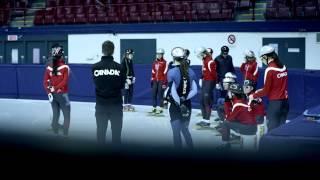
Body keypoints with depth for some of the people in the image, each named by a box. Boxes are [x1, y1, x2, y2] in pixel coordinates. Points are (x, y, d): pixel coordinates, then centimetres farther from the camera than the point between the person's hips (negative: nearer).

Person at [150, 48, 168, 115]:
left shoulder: (164, 62, -6)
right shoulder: (155, 62, 13)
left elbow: (165, 73, -9)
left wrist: (165, 82, -13)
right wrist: (152, 80, 16)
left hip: (161, 81, -6)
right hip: (155, 81, 6)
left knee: (160, 94, -5)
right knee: (154, 94, 5)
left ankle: (160, 109, 1)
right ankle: (154, 108, 13)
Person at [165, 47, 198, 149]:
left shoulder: (172, 72, -14)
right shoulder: (190, 72, 1)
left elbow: (173, 92, -18)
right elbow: (194, 90, -1)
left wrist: (180, 104, -12)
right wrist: (184, 99, -7)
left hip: (175, 106, -5)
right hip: (187, 105, 5)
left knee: (176, 132, 3)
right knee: (185, 130, 19)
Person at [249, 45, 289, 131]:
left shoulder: (270, 70, -14)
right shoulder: (283, 67, 6)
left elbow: (266, 90, -10)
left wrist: (254, 96, 6)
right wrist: (260, 91, 20)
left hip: (275, 103, -7)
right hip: (285, 101, 7)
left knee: (273, 129, 0)